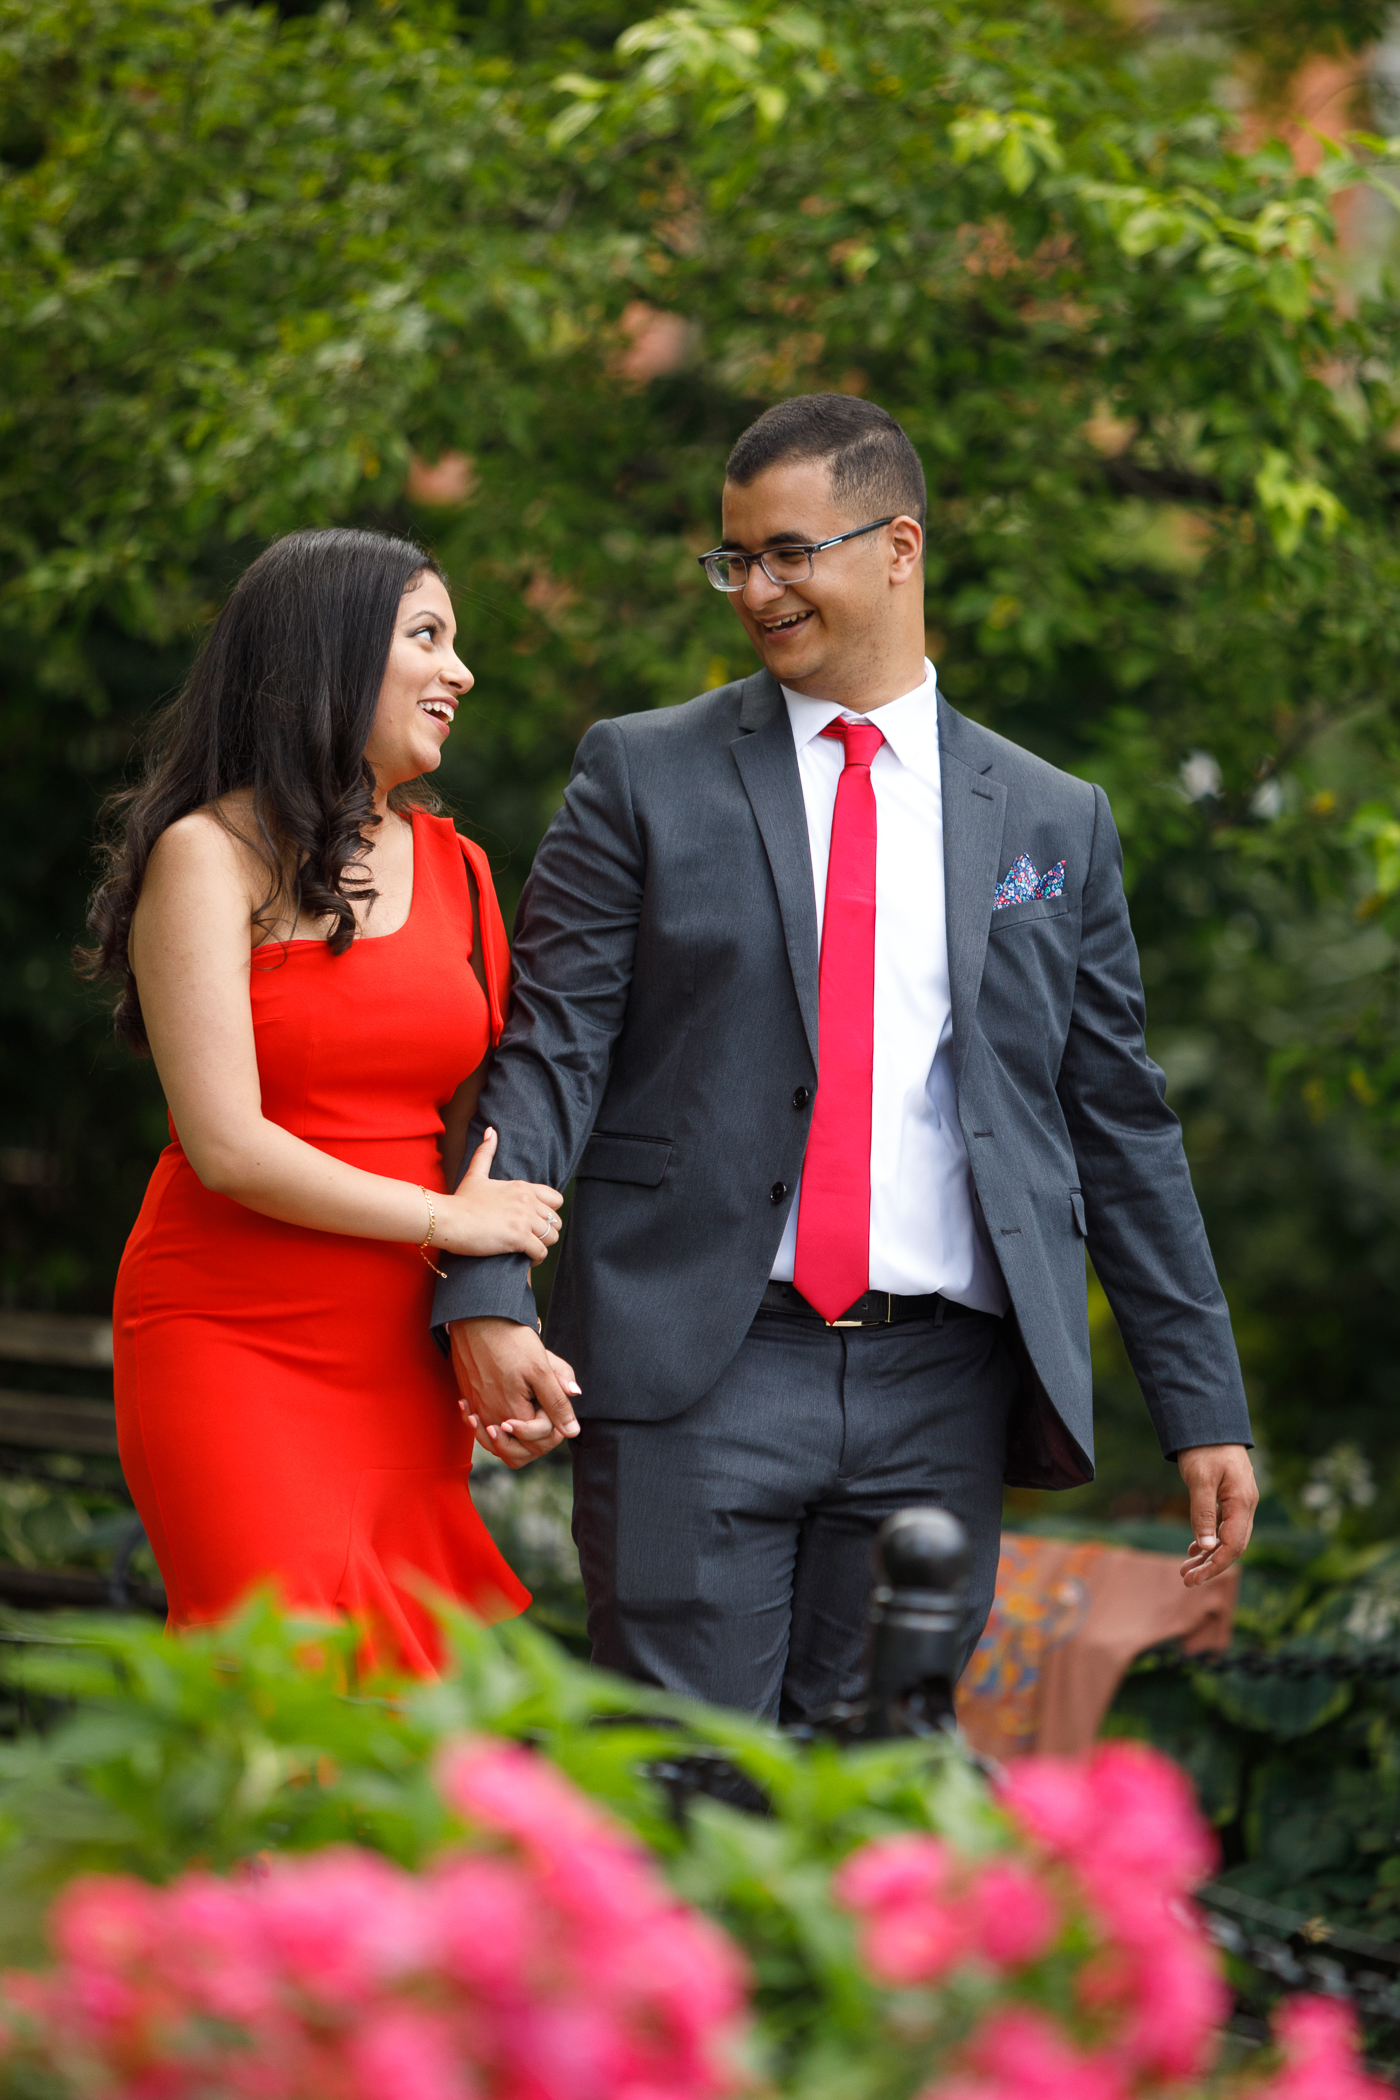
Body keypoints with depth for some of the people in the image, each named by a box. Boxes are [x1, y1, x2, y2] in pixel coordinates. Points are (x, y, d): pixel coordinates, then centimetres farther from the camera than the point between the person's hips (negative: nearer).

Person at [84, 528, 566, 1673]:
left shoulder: (453, 867, 14)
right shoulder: (209, 856, -5)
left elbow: (480, 1114, 13)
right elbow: (227, 1145, -12)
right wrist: (446, 1219, -6)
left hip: (403, 1361, 5)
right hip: (233, 1350, -5)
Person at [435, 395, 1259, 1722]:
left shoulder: (1053, 824, 12)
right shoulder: (644, 778, 7)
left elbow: (1120, 1122, 14)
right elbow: (549, 1051, -1)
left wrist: (1203, 1411, 10)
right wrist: (488, 1301, -16)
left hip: (938, 1401, 2)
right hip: (698, 1375, -2)